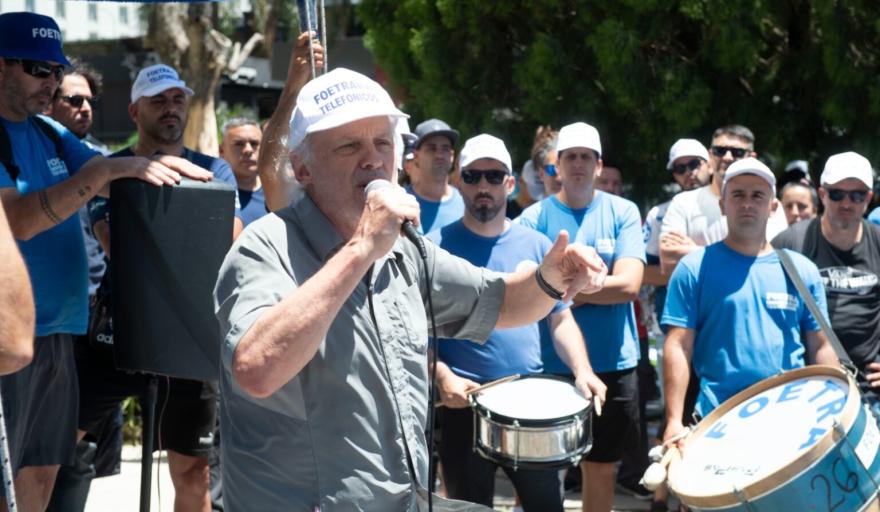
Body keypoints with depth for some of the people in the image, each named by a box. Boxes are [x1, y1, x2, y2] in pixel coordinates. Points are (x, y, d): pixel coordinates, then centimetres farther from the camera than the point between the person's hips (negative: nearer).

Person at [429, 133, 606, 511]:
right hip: (465, 403, -3)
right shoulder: (437, 247, -3)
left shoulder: (536, 245, 7)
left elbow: (561, 319, 9)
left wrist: (582, 370, -7)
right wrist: (442, 377, -19)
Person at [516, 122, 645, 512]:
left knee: (601, 466, 13)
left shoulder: (623, 212, 1)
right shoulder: (534, 218, -1)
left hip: (612, 365, 1)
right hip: (548, 366, -1)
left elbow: (628, 285, -11)